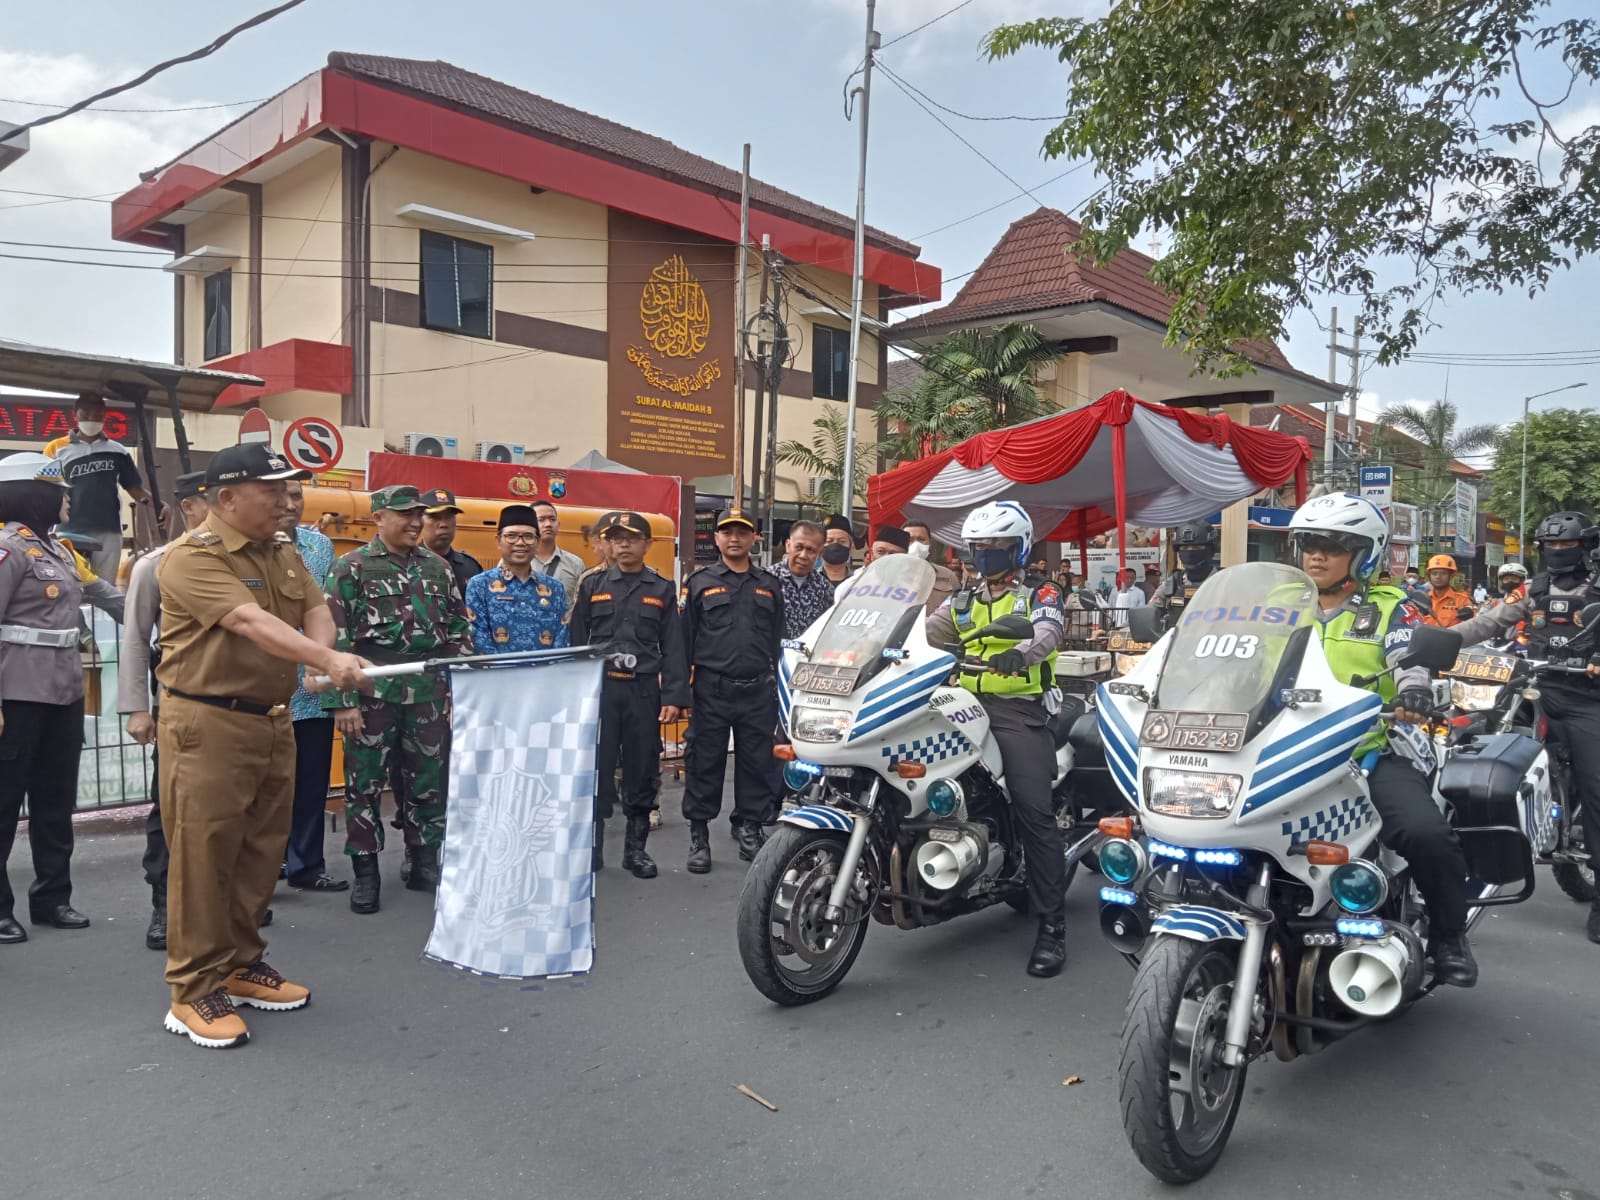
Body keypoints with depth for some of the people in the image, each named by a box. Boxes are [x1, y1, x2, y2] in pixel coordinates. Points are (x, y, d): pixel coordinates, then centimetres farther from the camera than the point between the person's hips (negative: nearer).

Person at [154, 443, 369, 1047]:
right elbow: (250, 621, -28)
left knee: (263, 850, 15)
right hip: (208, 724, -8)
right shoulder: (192, 558, -15)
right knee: (203, 854, -2)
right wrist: (327, 660, -39)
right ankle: (194, 991, 10)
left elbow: (314, 609, 5)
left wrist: (324, 653, -18)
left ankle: (242, 964, 30)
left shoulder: (284, 551, 11)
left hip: (273, 720, 8)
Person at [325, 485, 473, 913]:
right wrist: (342, 701, -12)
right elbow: (335, 639, -7)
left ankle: (425, 865, 24)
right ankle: (365, 874, 16)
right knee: (365, 783, 4)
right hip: (373, 691, -4)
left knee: (430, 780, 10)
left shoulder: (438, 568, 10)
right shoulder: (352, 567, -3)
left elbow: (459, 630, 14)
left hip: (430, 692, 4)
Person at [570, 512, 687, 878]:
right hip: (599, 687, 0)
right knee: (596, 767, 1)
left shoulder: (662, 590, 7)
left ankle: (636, 847, 15)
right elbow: (576, 642, 8)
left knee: (642, 769, 5)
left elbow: (673, 649, 3)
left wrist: (674, 697, -5)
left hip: (643, 690, 0)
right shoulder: (592, 586, 9)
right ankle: (591, 844, 11)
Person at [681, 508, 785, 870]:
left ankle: (750, 829, 19)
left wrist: (777, 682, 6)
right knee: (705, 762, 3)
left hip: (758, 690, 2)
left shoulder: (770, 585, 13)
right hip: (711, 689, -2)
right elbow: (684, 637, 4)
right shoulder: (700, 582, 6)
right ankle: (699, 835, 13)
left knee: (757, 762, 7)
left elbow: (778, 639, 13)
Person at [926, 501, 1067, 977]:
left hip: (1017, 711, -6)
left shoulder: (1039, 596, 5)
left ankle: (1051, 926, -10)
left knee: (1035, 813, -13)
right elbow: (927, 632, 9)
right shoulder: (961, 603, 22)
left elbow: (1048, 633, -15)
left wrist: (1020, 652, -38)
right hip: (965, 706, 6)